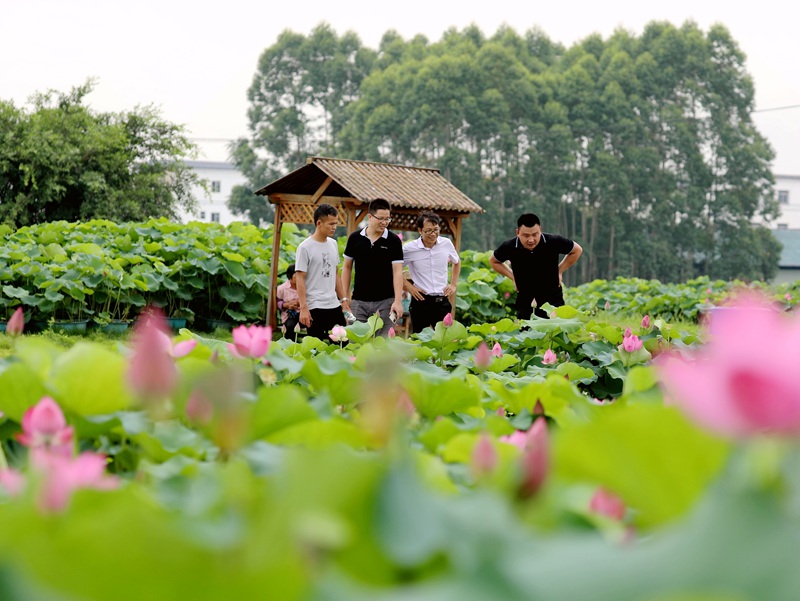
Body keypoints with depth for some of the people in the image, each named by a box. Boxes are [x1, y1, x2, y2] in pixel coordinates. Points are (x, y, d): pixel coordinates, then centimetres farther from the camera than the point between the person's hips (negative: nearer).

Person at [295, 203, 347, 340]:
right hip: (315, 307, -7)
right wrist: (303, 308, -16)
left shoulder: (333, 244, 11)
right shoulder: (305, 247, -9)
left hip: (334, 305, 7)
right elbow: (300, 279, -11)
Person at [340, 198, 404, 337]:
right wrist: (345, 297, 5)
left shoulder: (393, 241, -3)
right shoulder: (355, 238, 3)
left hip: (385, 301, -2)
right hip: (359, 301, 2)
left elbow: (397, 272, -7)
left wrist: (398, 301, -17)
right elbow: (347, 267, 11)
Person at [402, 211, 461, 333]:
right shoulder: (409, 249, -8)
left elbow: (456, 263, 22)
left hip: (442, 300, 2)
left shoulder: (446, 244, 2)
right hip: (421, 300, -2)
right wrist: (408, 286, -4)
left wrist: (453, 284, 12)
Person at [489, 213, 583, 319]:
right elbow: (493, 261, 11)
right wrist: (512, 276, 2)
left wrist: (559, 271, 1)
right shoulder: (510, 247, -12)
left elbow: (577, 250, 5)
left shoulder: (553, 242, -15)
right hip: (525, 301, 1)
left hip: (553, 299, -1)